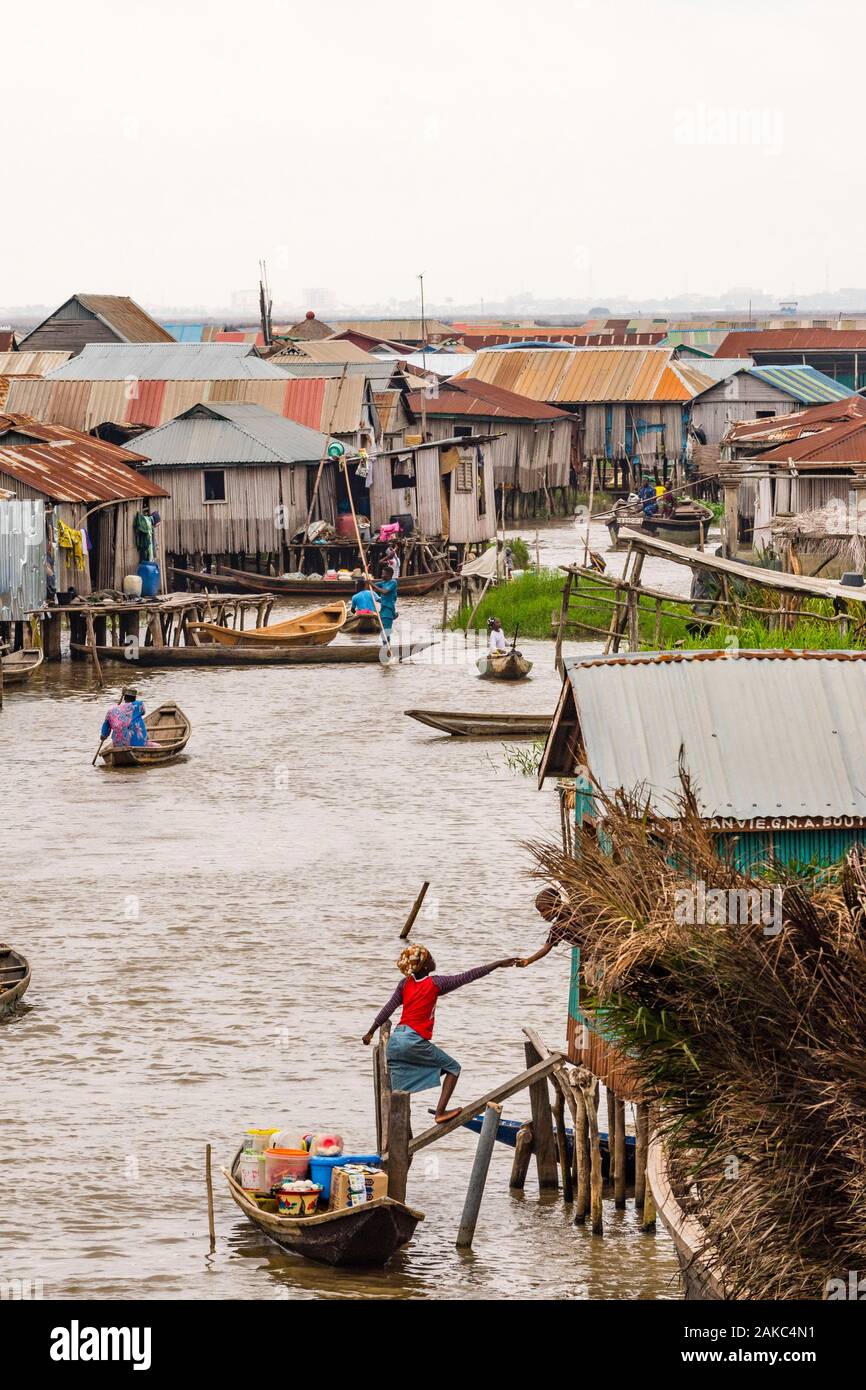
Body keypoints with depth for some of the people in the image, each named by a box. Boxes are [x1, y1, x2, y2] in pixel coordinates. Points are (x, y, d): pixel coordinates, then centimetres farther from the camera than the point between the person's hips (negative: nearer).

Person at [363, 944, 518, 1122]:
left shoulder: (405, 984, 9)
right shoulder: (435, 983, -5)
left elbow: (388, 1009, 12)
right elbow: (466, 977, -3)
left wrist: (371, 1032, 21)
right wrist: (497, 965, 2)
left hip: (395, 1039, 6)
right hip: (415, 1041, -6)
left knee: (394, 1093, 9)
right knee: (453, 1068, 10)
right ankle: (440, 1112, -2)